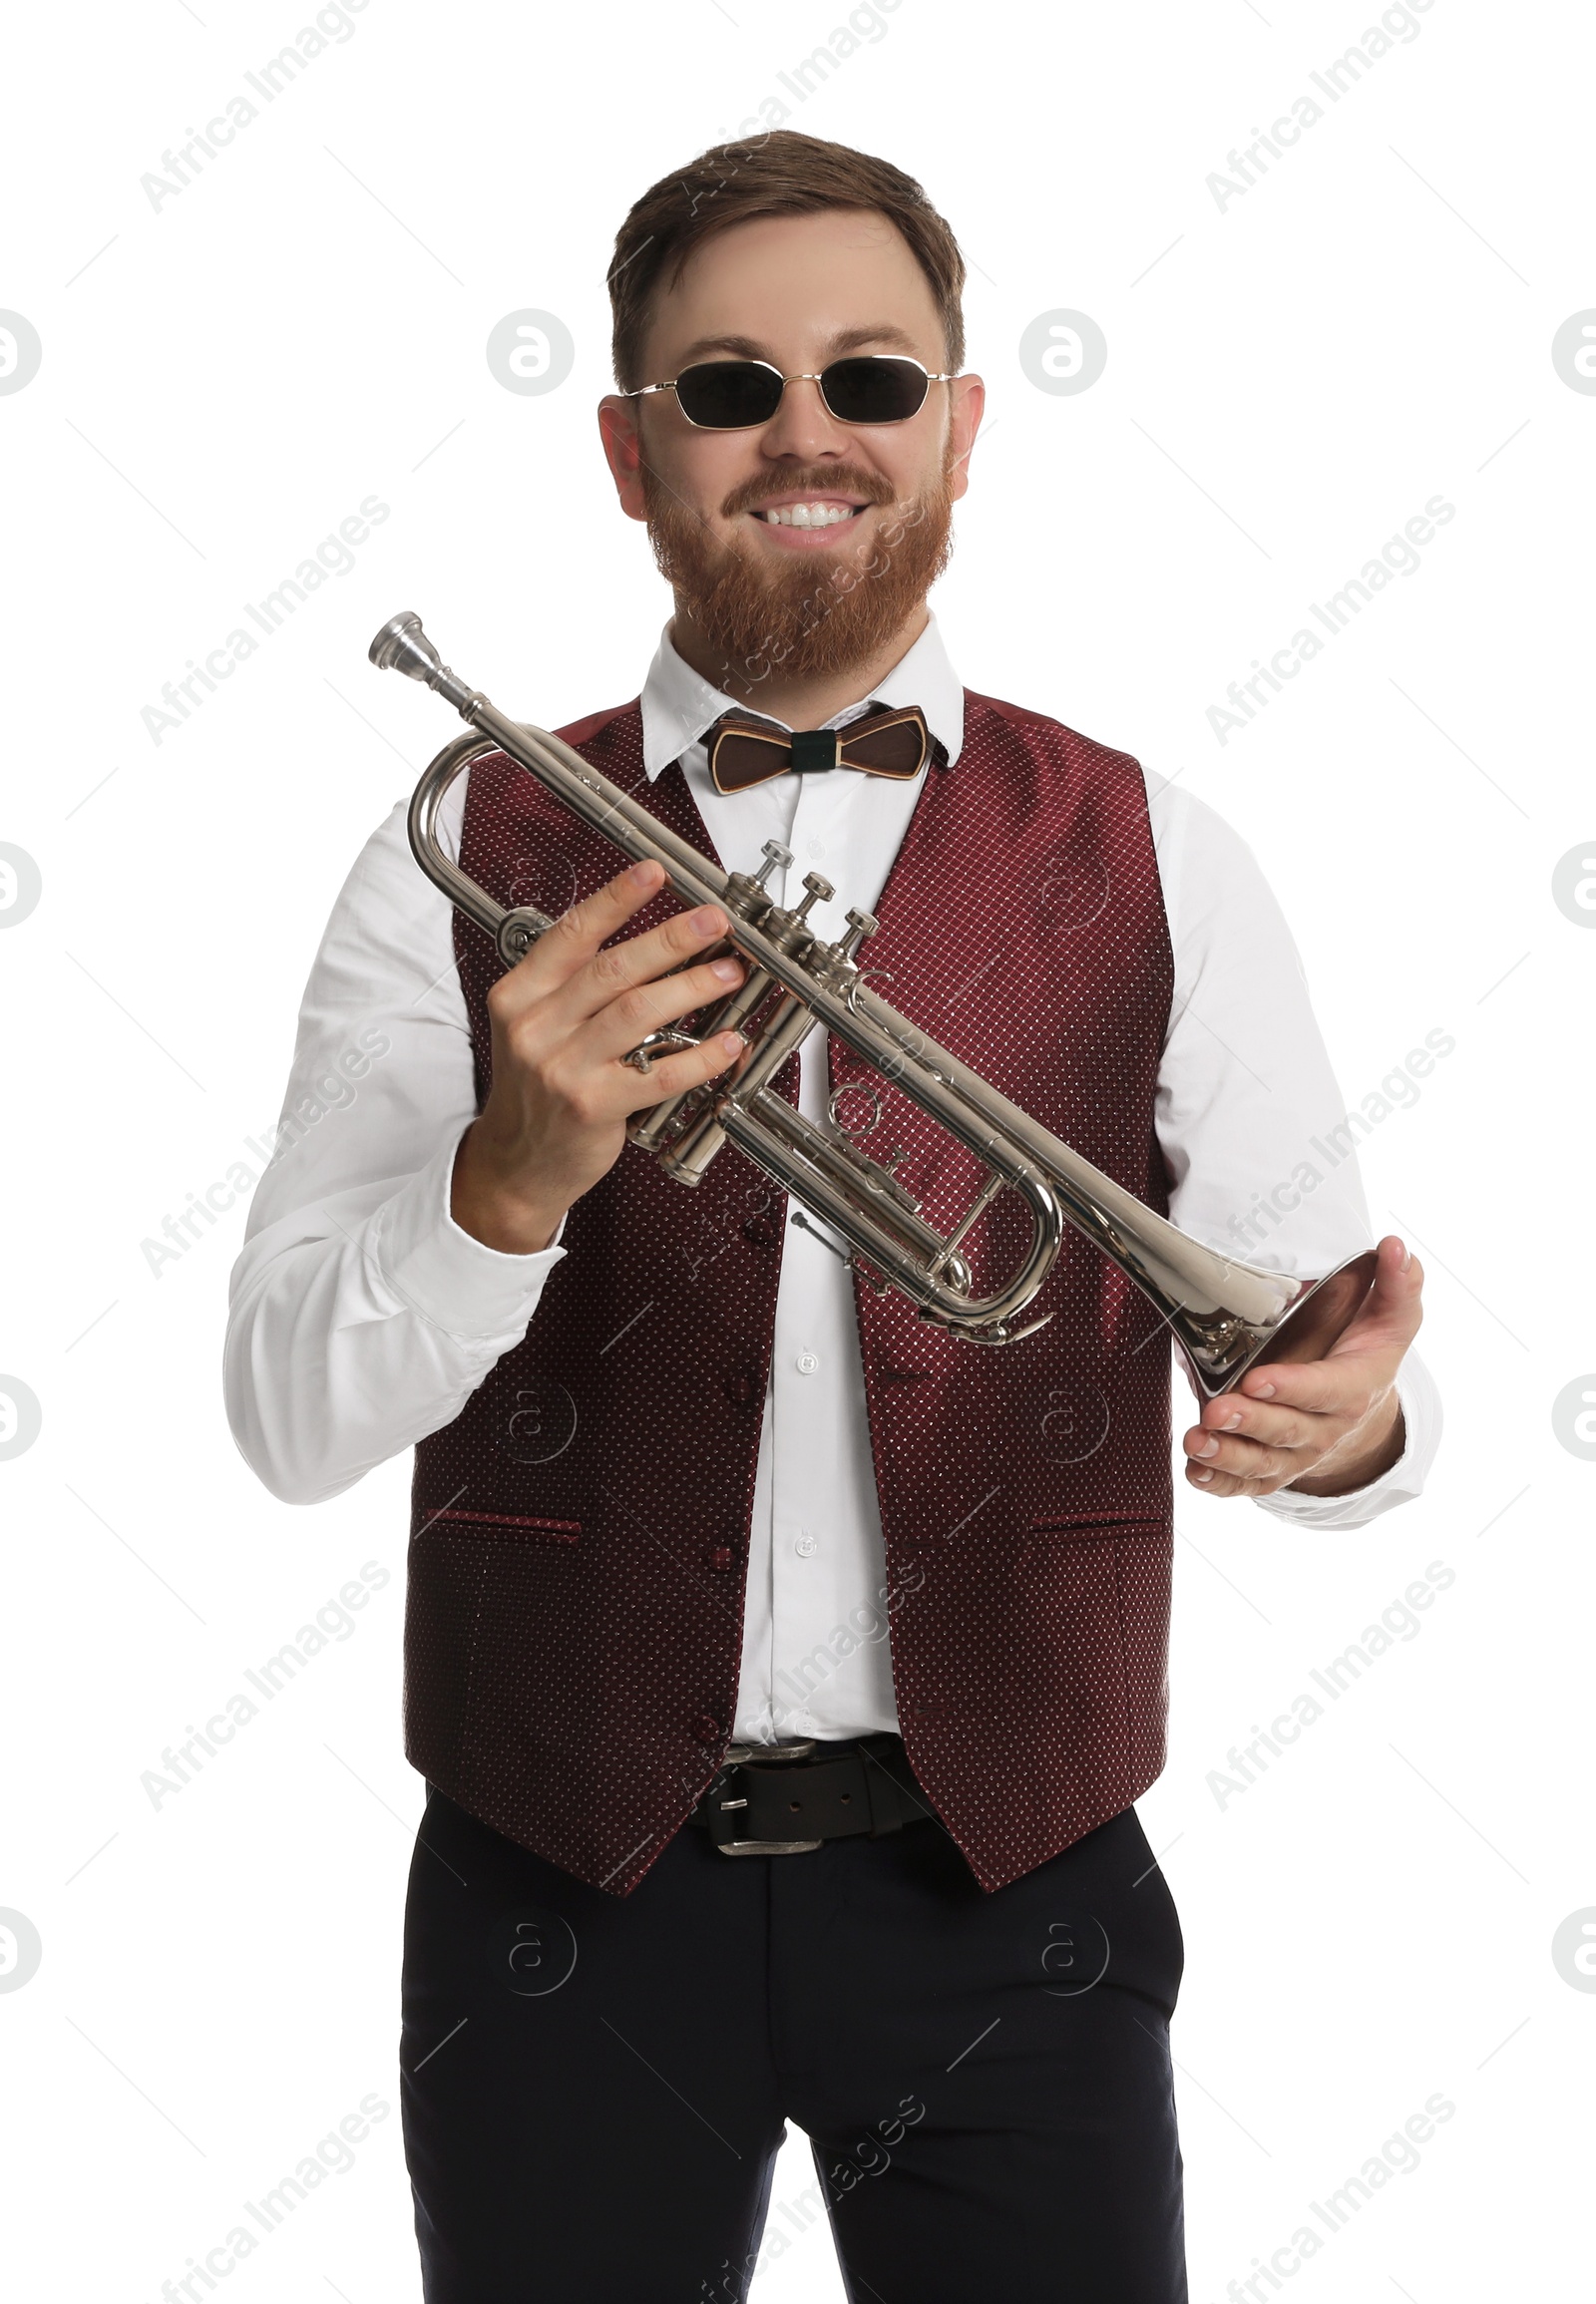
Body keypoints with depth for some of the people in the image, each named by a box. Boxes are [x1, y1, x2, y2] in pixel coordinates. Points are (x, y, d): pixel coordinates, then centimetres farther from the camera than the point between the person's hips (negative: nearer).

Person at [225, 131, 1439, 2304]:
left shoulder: (1150, 863, 0)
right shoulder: (467, 868, -1)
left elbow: (1313, 1320, -2)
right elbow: (290, 1418, -7)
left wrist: (1340, 1411, -25)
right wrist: (514, 1177, -25)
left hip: (1006, 1881, 0)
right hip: (572, 1881, 0)